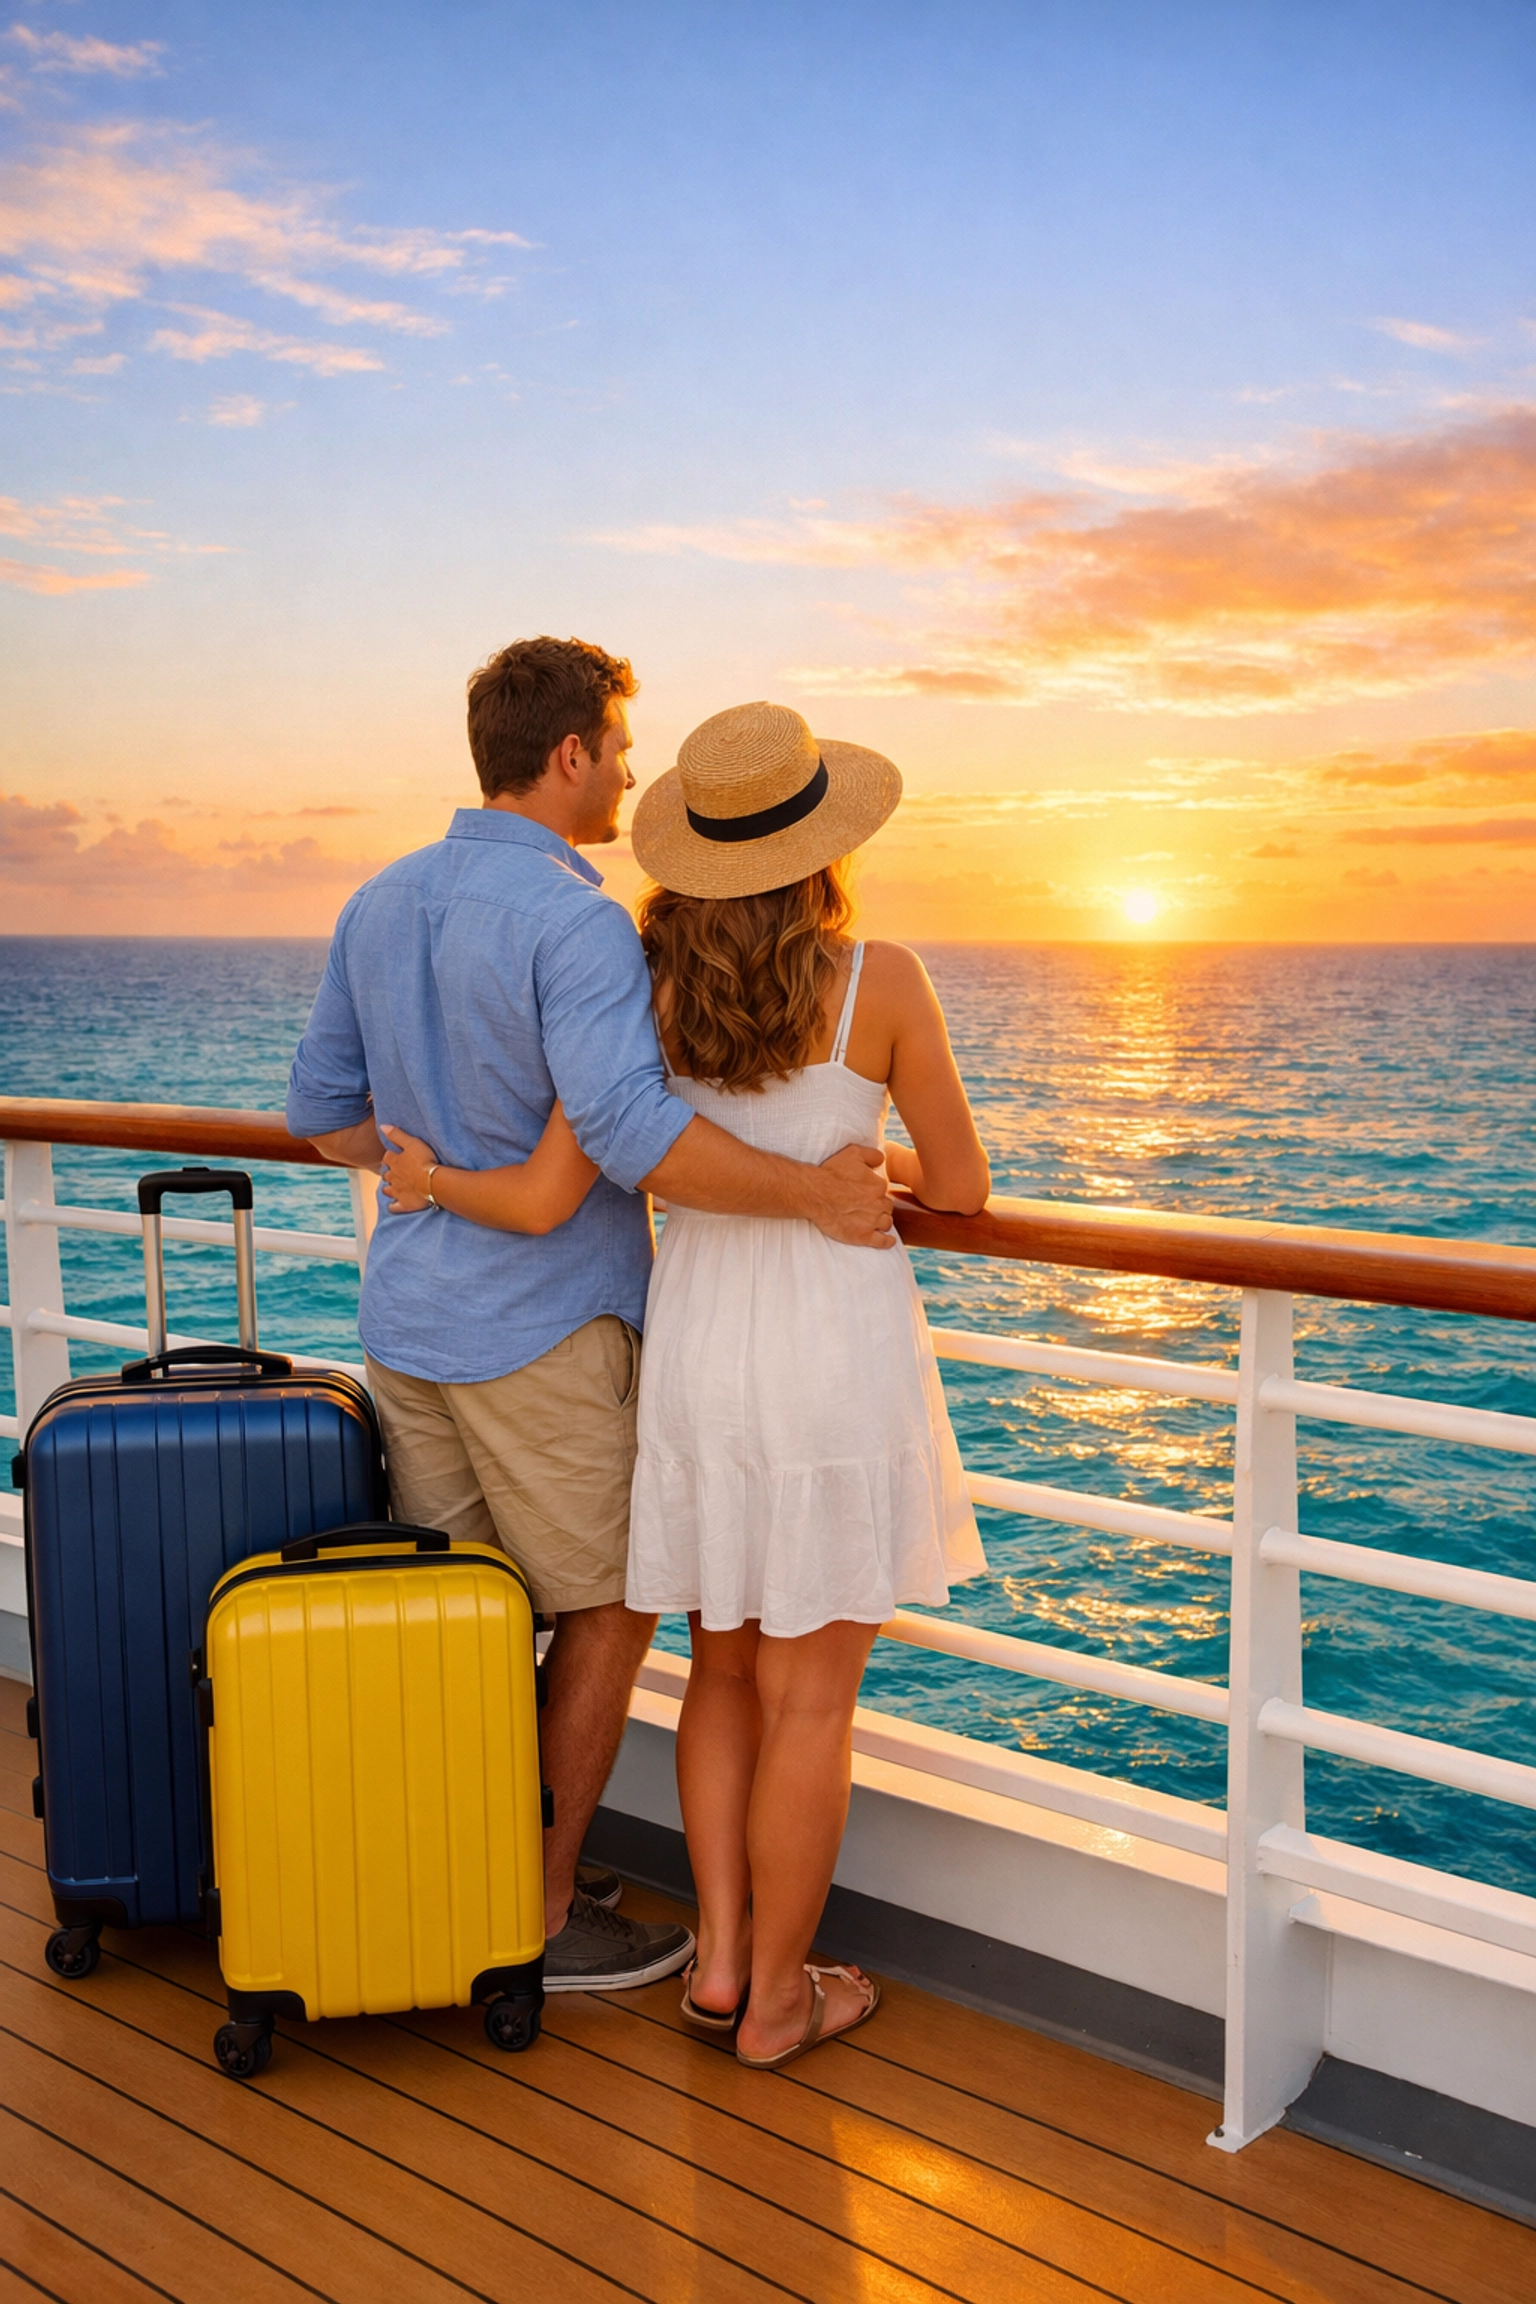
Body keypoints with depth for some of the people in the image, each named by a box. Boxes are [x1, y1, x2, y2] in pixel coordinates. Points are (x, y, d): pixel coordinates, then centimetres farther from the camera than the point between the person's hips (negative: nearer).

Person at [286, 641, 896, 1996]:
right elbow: (633, 1134, -32)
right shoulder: (575, 923, -19)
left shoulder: (379, 905, 7)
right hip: (540, 1333, -7)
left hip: (408, 1318, 8)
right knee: (605, 1613, 9)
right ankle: (537, 1919, 18)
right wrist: (819, 1192, -25)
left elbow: (325, 1115, 14)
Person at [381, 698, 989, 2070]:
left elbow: (545, 1200, -7)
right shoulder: (881, 980, -10)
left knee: (726, 1663, 22)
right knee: (810, 1696, 9)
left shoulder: (643, 986, -4)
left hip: (697, 1340, 4)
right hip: (839, 1348, -3)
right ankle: (777, 2000, 23)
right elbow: (962, 1187, -3)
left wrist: (429, 1178, 12)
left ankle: (720, 1958, 26)